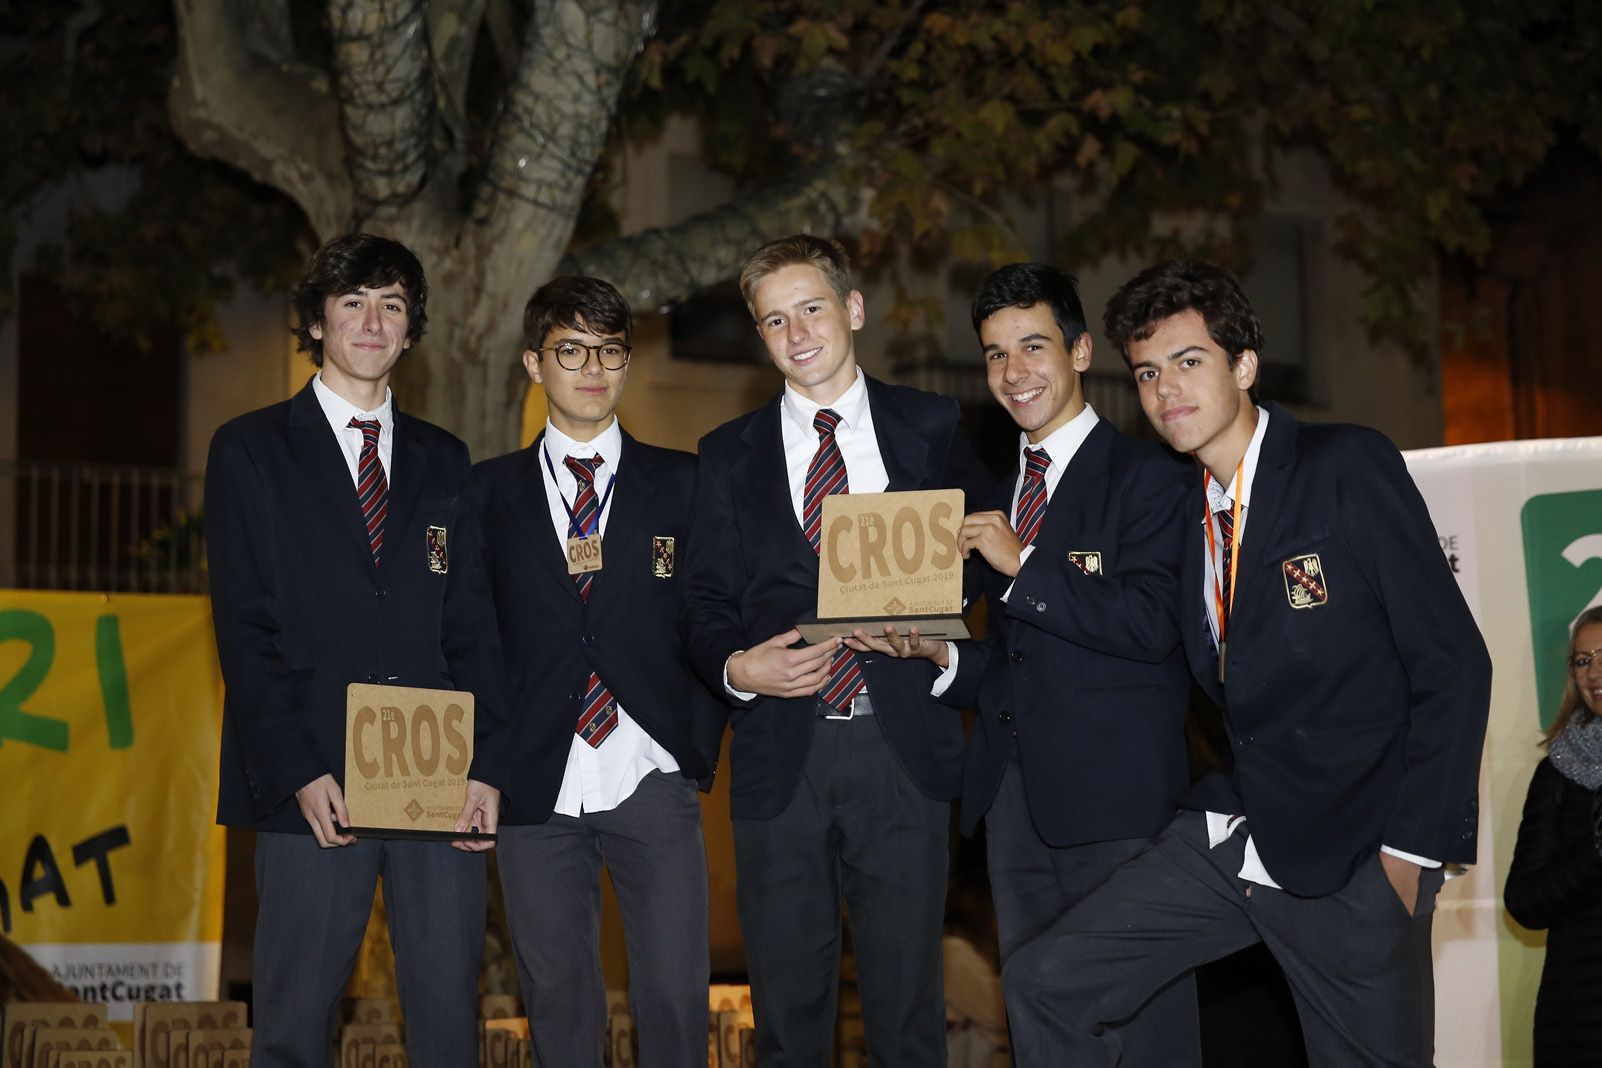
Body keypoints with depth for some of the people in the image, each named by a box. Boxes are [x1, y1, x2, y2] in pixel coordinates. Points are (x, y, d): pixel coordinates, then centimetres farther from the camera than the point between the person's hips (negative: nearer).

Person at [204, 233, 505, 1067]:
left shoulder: (445, 463, 16)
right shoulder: (250, 451, 6)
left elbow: (470, 628, 11)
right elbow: (245, 630, -1)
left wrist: (485, 764, -2)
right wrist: (297, 773, -12)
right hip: (314, 793, -3)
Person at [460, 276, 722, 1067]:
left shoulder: (683, 485, 8)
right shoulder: (487, 493, 8)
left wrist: (699, 751, -1)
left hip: (653, 786, -1)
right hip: (535, 792, 1)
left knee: (675, 997, -4)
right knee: (558, 1002, 7)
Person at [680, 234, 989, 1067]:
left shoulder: (932, 430, 8)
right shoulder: (730, 456, 11)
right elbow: (706, 605, 10)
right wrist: (737, 667, -10)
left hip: (900, 747, -1)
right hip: (781, 753, 1)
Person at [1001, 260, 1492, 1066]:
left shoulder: (1349, 468, -8)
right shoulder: (1186, 508, 12)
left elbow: (1452, 663, -11)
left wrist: (1411, 849, -13)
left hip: (1353, 857, -6)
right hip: (1229, 840, 6)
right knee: (1042, 986, -4)